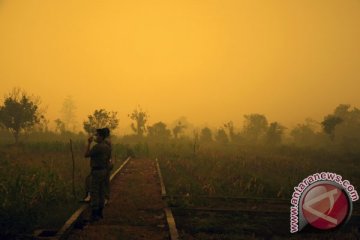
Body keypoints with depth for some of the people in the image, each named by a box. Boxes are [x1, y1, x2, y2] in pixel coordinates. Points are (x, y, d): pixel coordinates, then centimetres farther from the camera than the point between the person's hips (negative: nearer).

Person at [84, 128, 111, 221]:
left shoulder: (97, 146, -19)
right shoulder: (107, 147, 10)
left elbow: (86, 155, -14)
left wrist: (89, 143, -9)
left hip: (97, 171, -9)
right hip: (104, 171, 9)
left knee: (94, 193, -5)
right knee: (101, 193, 12)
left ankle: (94, 215, -4)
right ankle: (99, 213, 17)